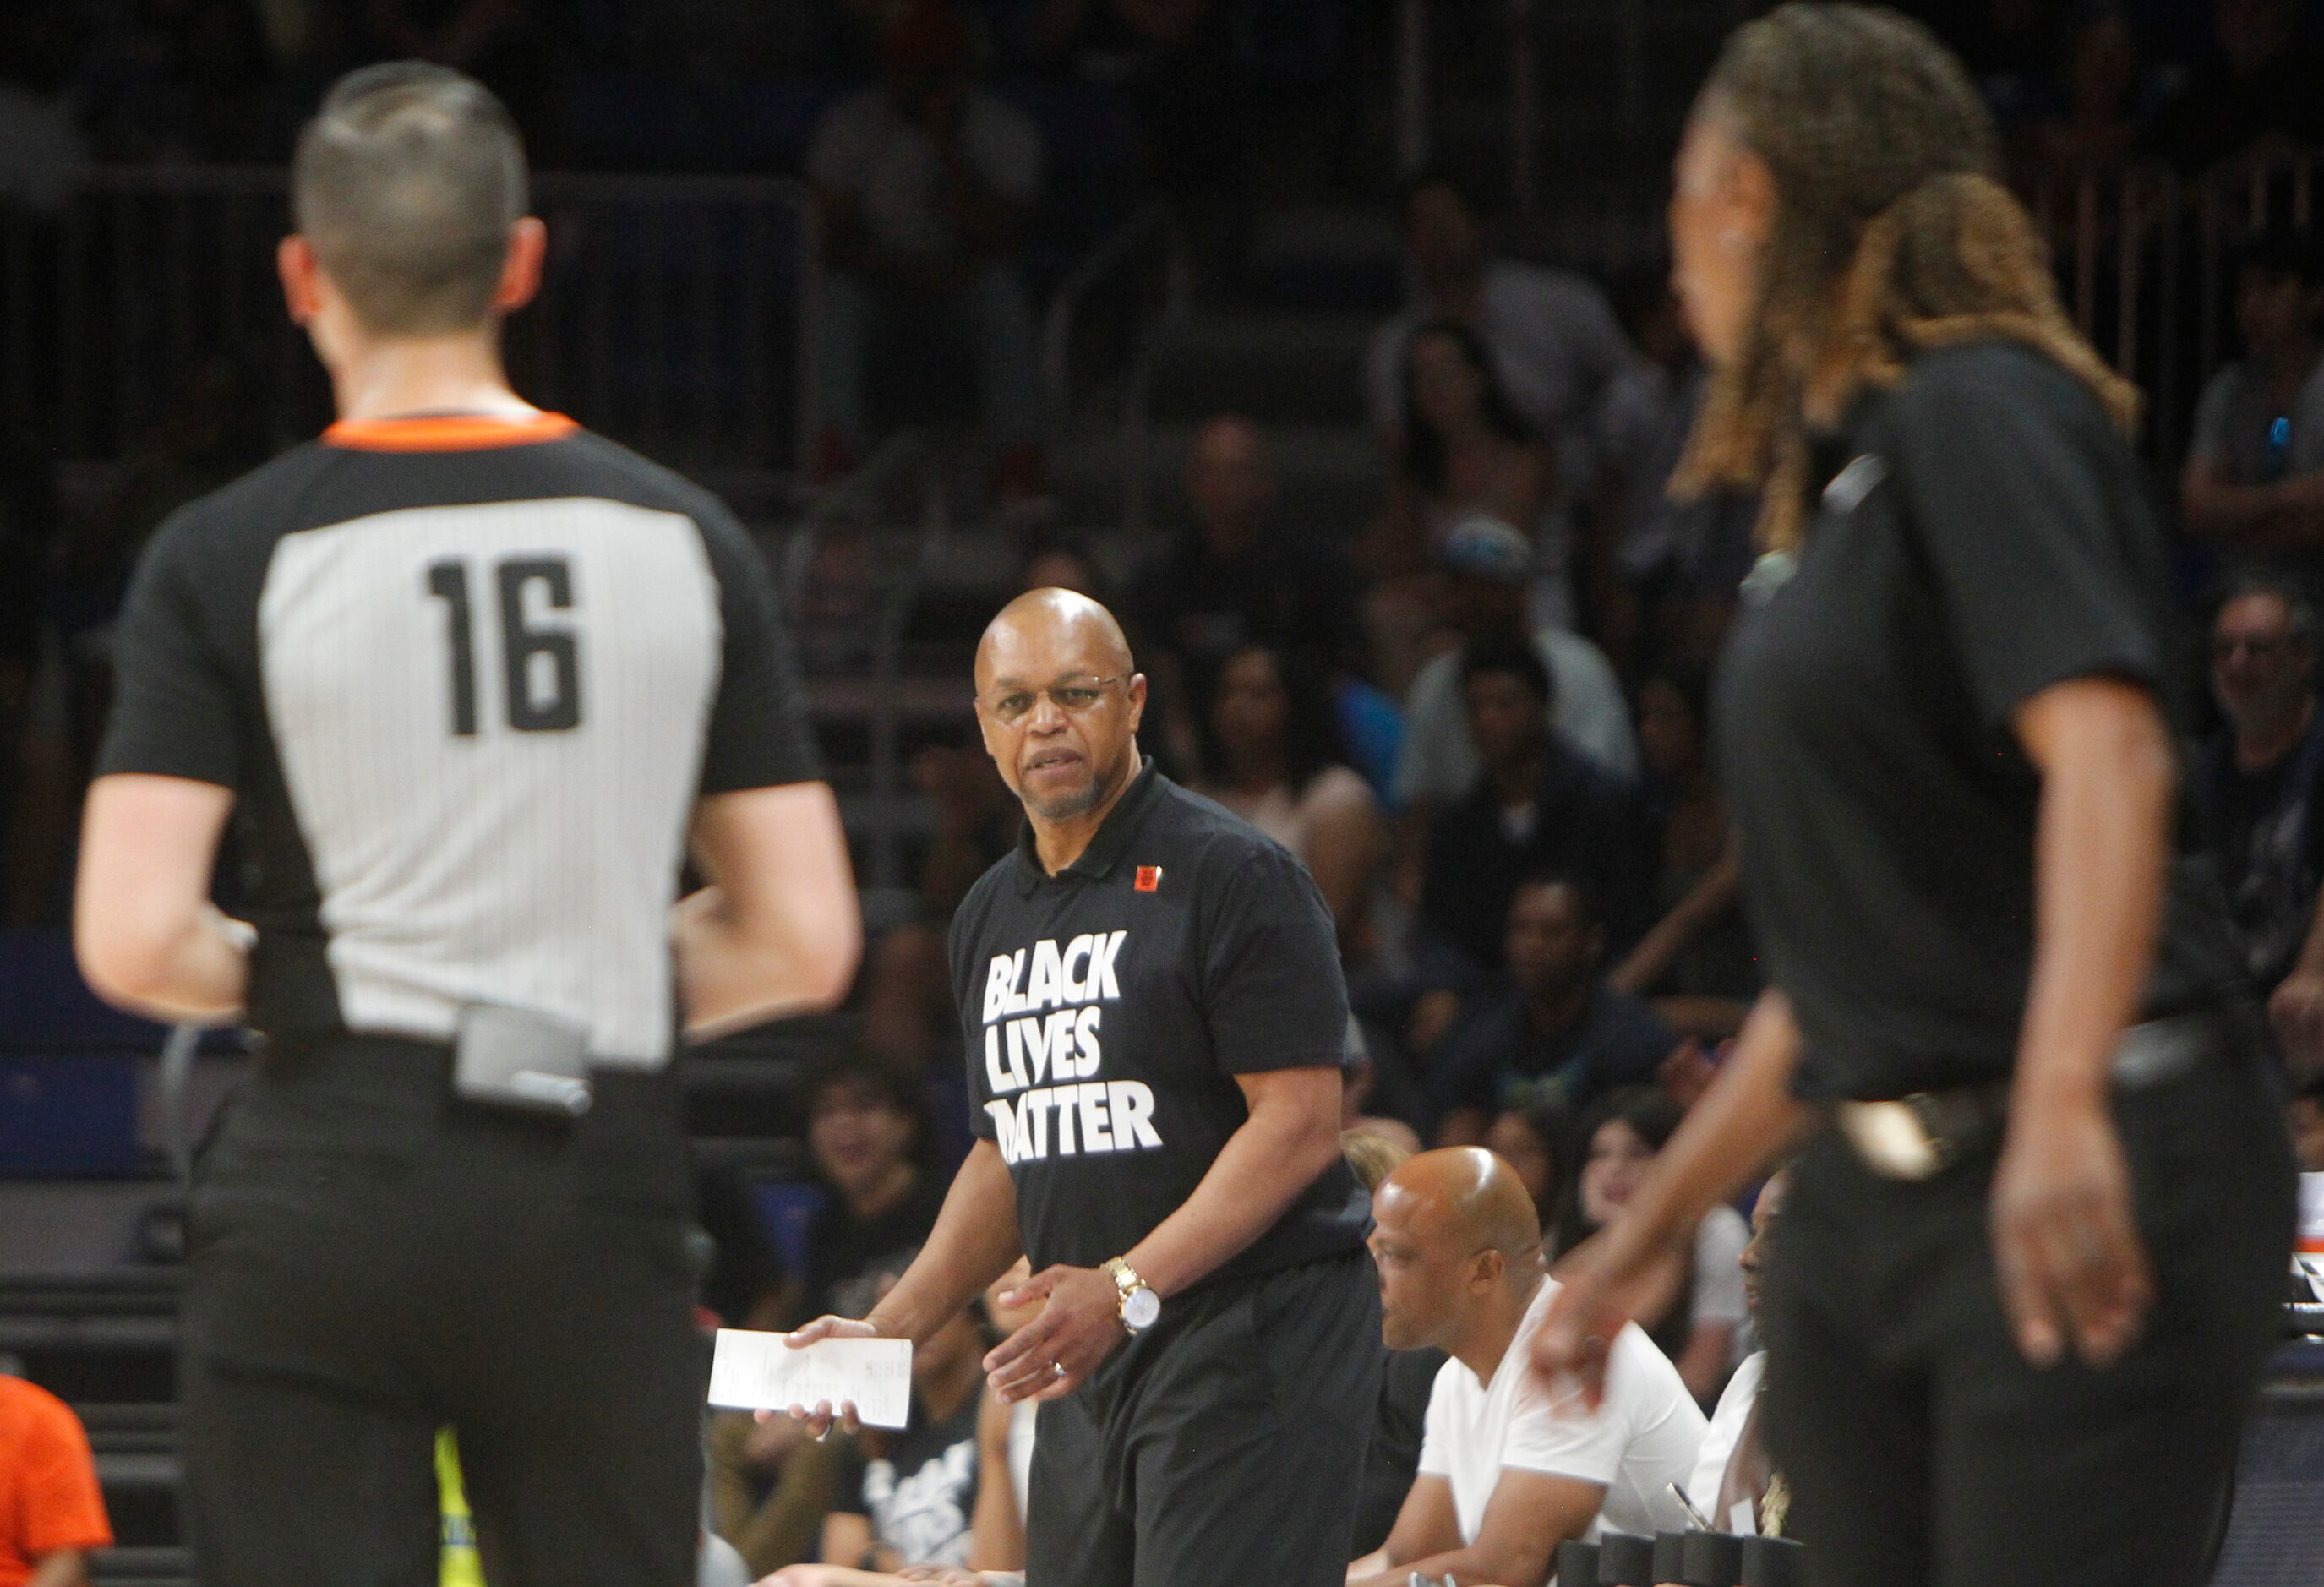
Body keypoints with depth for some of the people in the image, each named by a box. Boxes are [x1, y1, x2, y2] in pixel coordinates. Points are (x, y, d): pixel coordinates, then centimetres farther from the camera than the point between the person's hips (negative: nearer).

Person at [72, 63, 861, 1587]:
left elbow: (133, 944, -10)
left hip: (324, 1183, -2)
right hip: (600, 1180, 2)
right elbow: (804, 944, 4)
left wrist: (275, 979, 10)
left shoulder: (227, 557, -3)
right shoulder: (685, 540, 5)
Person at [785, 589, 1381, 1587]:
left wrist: (1127, 1288, -22)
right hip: (1089, 1361, 8)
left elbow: (1301, 1123, -14)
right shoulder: (991, 917, 17)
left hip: (1255, 1338, -8)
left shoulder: (1235, 877, -8)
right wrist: (890, 1329, 18)